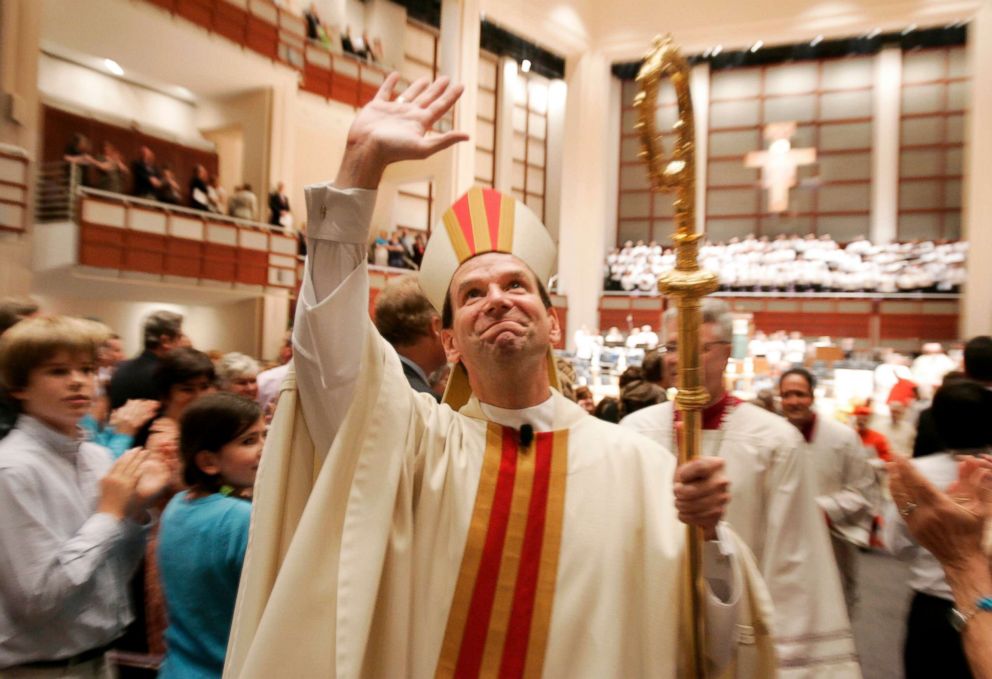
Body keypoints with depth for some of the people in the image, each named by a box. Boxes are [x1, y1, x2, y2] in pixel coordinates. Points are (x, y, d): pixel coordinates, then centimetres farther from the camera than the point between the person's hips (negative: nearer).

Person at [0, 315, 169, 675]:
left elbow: (114, 575, 5)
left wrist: (137, 508, -9)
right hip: (41, 667, -6)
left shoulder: (98, 457, 0)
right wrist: (109, 513, -18)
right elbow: (37, 597, -22)